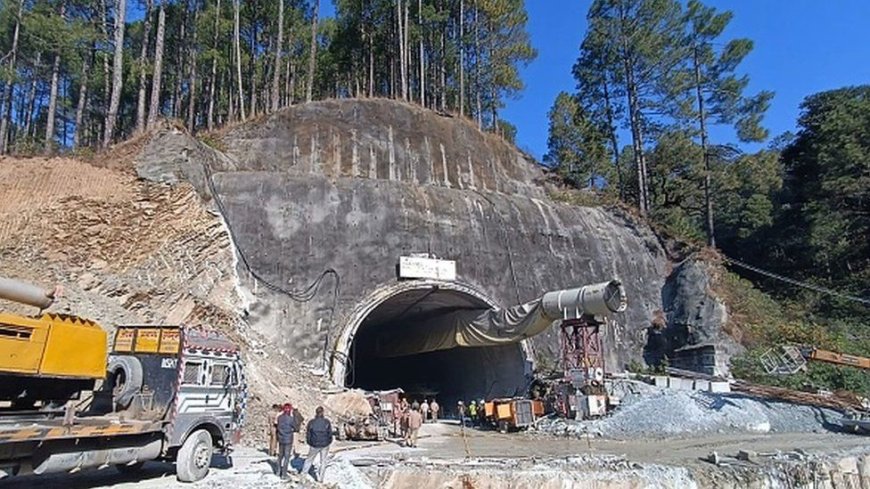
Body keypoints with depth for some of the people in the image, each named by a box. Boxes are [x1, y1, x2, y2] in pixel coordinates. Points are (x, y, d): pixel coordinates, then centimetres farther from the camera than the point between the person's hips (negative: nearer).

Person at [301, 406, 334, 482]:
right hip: (325, 444, 0)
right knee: (323, 461, 16)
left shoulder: (311, 422, -13)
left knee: (309, 459, 24)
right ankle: (320, 478, 20)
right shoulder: (327, 422, -13)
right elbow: (330, 434, -6)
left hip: (314, 445, 0)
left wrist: (309, 443, 13)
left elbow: (308, 434, -5)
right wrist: (329, 442, 11)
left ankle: (304, 473, 36)